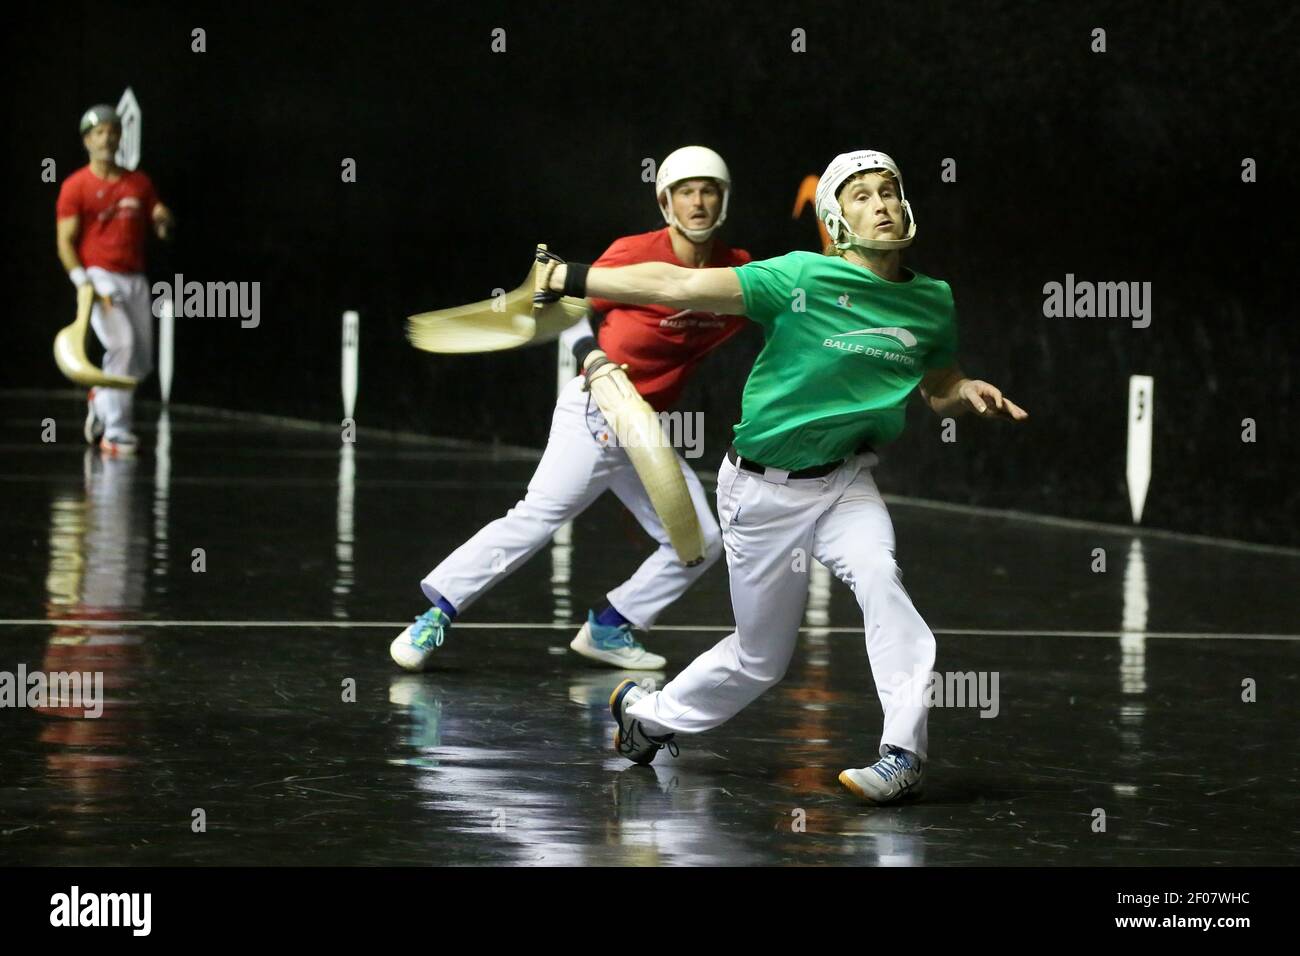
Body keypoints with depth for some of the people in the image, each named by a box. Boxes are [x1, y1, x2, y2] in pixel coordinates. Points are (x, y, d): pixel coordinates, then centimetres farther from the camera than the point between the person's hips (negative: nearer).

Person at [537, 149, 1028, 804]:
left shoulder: (932, 301, 0)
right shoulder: (803, 279, -17)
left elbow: (940, 390, 18)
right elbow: (678, 286, -19)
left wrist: (972, 395, -6)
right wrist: (565, 278, -20)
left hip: (845, 482, 3)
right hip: (764, 492, -3)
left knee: (879, 580, -30)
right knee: (761, 661, 8)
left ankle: (904, 754, -28)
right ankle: (649, 712, 37)